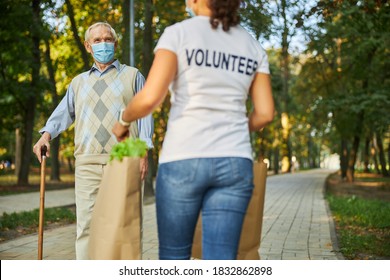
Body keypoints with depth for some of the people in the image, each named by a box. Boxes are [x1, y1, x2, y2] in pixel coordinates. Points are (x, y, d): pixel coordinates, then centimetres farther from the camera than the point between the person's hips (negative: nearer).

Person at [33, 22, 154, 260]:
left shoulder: (132, 76, 14)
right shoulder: (79, 82, 23)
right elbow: (64, 113, 20)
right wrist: (47, 134, 0)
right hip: (88, 162, 3)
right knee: (86, 224, -4)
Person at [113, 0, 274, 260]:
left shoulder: (178, 33, -3)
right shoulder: (253, 47, 11)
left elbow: (150, 98, -13)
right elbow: (265, 113, 8)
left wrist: (123, 120, 8)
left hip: (184, 161, -3)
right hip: (234, 164, 3)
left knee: (174, 257, 13)